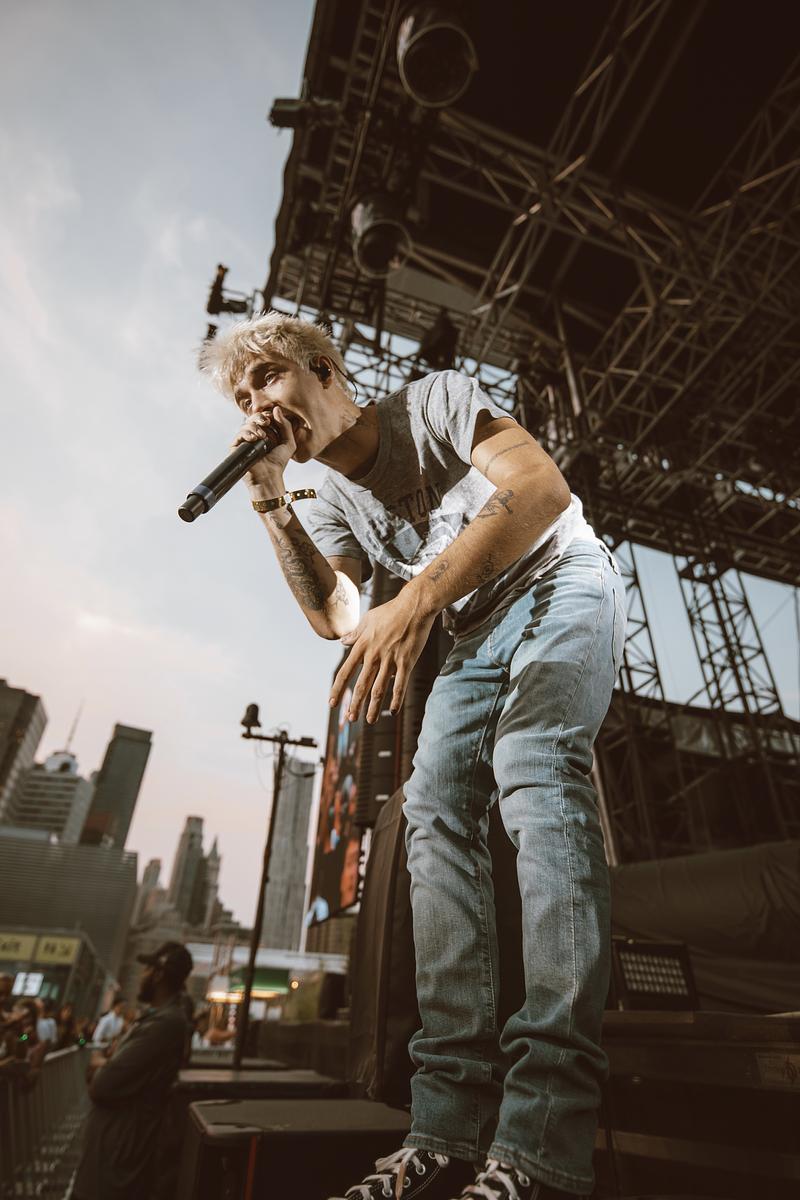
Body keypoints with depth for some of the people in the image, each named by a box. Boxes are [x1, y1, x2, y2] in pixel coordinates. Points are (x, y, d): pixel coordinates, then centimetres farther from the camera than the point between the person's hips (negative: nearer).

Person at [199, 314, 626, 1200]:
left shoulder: (435, 400, -8)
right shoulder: (334, 503, 9)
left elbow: (542, 487, -24)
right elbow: (333, 618, -3)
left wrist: (417, 598, -36)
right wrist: (271, 504, -7)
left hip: (562, 585, -5)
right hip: (479, 637, 6)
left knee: (533, 768, -30)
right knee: (434, 810, -10)